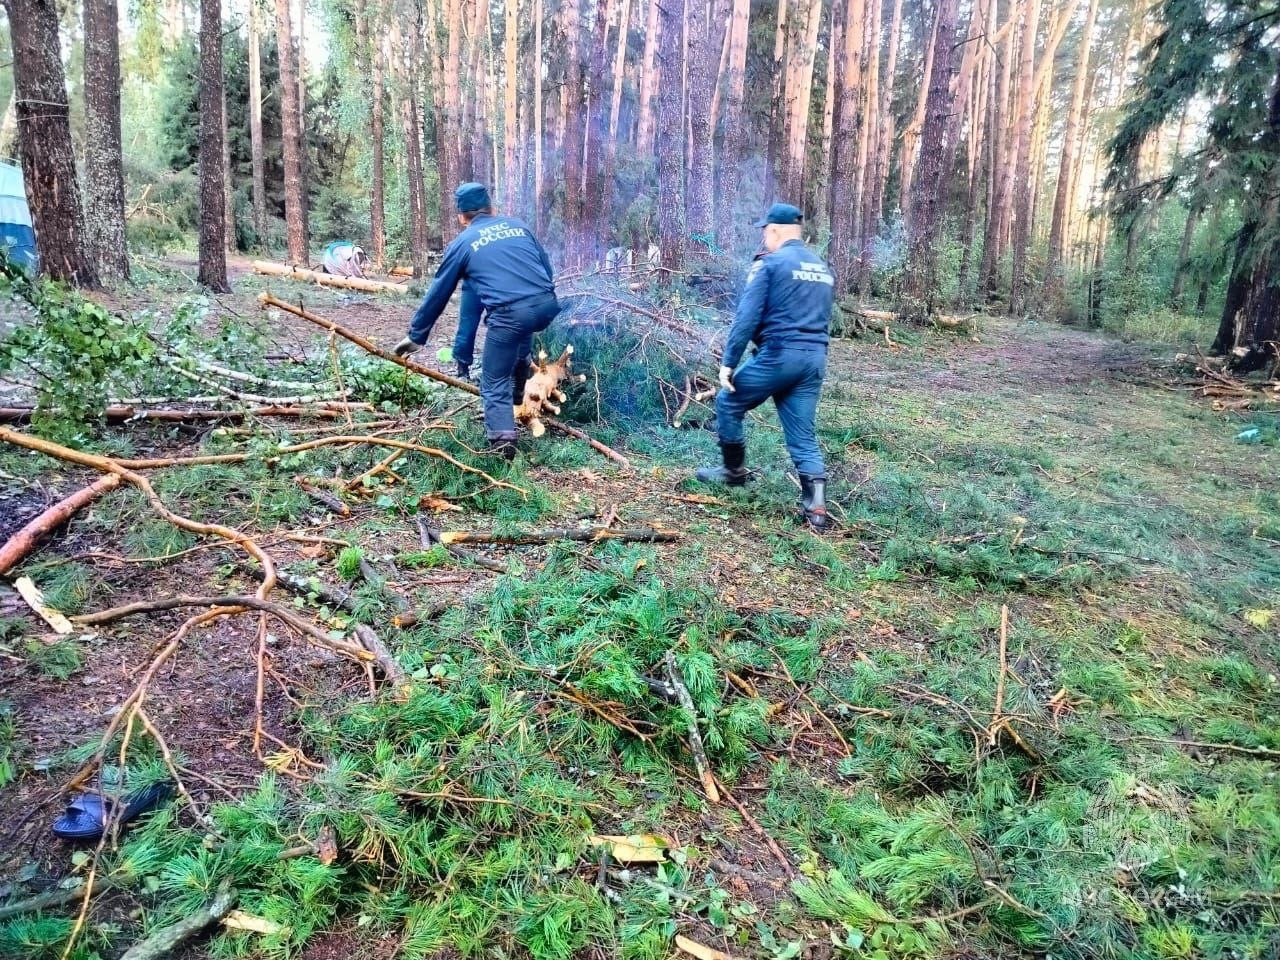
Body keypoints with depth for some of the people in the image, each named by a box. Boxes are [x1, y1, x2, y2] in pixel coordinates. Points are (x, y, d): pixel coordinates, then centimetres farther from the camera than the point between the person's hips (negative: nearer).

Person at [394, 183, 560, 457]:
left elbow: (438, 294, 18)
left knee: (495, 382, 9)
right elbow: (547, 267, 27)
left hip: (510, 314, -5)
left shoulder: (462, 243, 14)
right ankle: (517, 394, 48)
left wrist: (416, 336, 27)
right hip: (547, 304, 5)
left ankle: (502, 441, -3)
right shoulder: (518, 225, 23)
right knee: (520, 341, 38)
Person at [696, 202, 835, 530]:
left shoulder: (769, 263, -5)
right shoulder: (823, 268, 18)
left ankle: (734, 470, 27)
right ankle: (815, 506, -3)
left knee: (728, 403, 16)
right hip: (815, 359, 7)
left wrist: (728, 362, -9)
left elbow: (746, 317, -11)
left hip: (778, 354, -6)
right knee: (803, 435, 8)